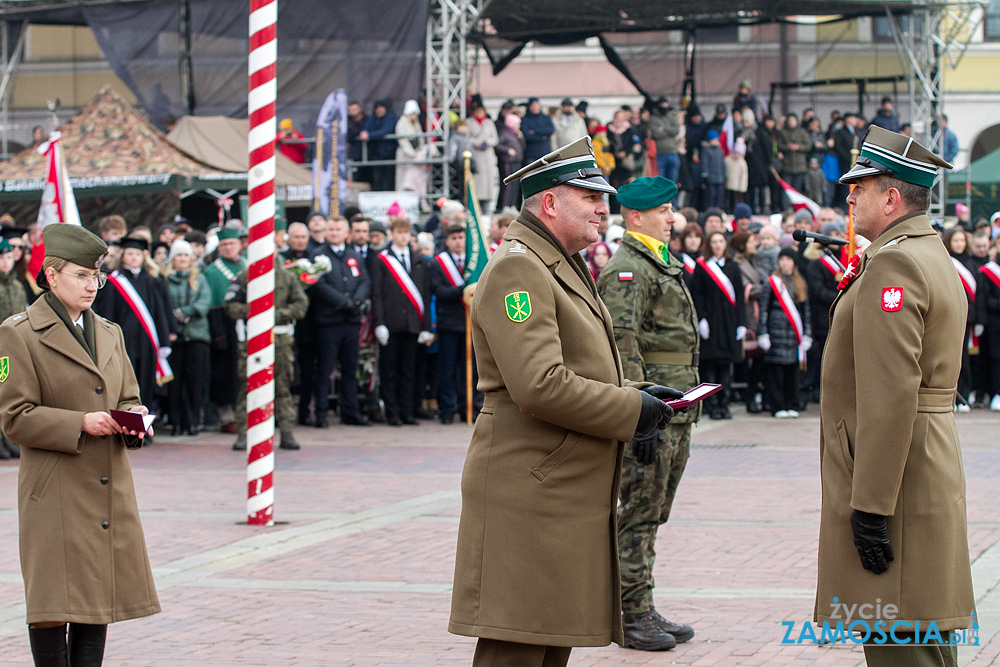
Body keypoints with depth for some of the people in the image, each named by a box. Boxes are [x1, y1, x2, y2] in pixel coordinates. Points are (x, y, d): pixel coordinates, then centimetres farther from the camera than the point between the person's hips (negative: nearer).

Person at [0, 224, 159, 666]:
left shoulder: (109, 332, 15)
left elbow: (127, 397, 21)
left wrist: (132, 417, -3)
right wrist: (81, 423, -18)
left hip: (110, 487, 6)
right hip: (55, 491, -6)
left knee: (99, 597, 8)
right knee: (53, 601, -5)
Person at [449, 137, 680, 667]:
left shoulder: (565, 268, 21)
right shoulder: (517, 268, -14)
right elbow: (540, 386, -24)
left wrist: (635, 393, 10)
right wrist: (631, 409, -15)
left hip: (568, 495, 11)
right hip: (528, 496, -11)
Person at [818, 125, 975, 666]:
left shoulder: (894, 263, -16)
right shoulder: (934, 257, 17)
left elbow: (890, 394, -23)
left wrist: (871, 506, -23)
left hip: (893, 477, -11)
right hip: (933, 467, 11)